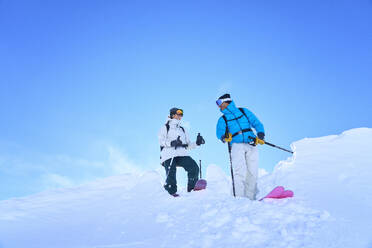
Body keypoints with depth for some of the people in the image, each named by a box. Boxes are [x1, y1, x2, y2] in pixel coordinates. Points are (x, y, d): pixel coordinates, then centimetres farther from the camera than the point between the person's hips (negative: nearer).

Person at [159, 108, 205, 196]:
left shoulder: (182, 130, 30)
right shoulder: (165, 127, 15)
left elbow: (188, 145, 25)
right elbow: (161, 141, -1)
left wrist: (197, 143, 7)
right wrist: (171, 143, -18)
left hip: (182, 155, 4)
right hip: (169, 156, -3)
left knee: (194, 168, -19)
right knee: (171, 175, -18)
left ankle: (192, 188, -5)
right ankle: (172, 192, 1)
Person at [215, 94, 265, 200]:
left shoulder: (244, 111, 20)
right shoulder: (222, 119, 17)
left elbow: (257, 123, 17)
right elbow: (219, 132, 0)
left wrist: (260, 135, 0)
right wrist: (224, 137, -22)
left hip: (251, 145, 1)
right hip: (236, 145, -1)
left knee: (252, 172, -6)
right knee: (240, 171, -19)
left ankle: (250, 197, 0)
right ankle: (239, 196, -23)